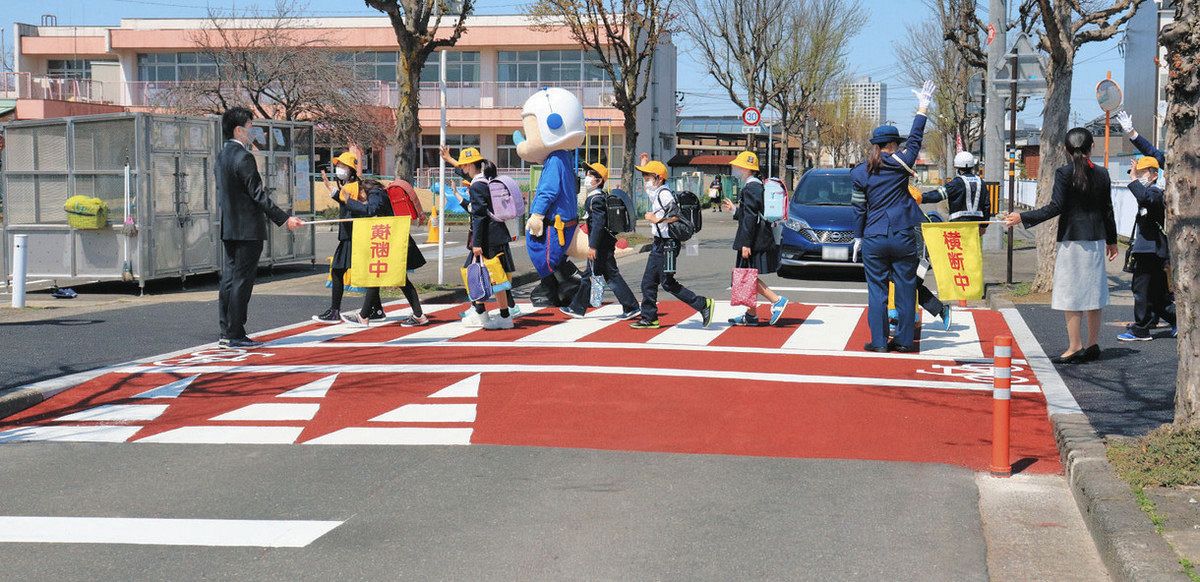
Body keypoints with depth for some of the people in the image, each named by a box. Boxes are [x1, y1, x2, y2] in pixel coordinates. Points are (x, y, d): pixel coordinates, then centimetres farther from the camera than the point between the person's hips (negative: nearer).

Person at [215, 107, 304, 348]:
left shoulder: (222, 156, 12)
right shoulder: (243, 157, -17)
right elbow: (258, 195, -18)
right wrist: (285, 219, -15)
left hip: (228, 228, 9)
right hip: (247, 229, -9)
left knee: (229, 280, 11)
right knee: (242, 281, -5)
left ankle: (226, 332, 15)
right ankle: (235, 335, -3)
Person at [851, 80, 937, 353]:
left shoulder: (861, 173, 1)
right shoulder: (900, 163, -3)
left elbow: (859, 209, 5)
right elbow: (915, 139, 11)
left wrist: (858, 237, 15)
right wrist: (922, 108, 20)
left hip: (873, 239, 1)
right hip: (903, 238, -1)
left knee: (877, 291, 5)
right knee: (905, 289, 7)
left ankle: (879, 341, 3)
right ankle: (904, 340, 11)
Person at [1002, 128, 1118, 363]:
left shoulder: (1064, 173, -10)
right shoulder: (1102, 174, 5)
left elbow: (1055, 207, -14)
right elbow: (1107, 210, 11)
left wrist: (1022, 218, -9)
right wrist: (1112, 240, 21)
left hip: (1072, 239, -5)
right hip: (1096, 240, 5)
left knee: (1071, 293, -1)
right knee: (1093, 291, 11)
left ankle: (1074, 346, -2)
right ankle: (1092, 345, 16)